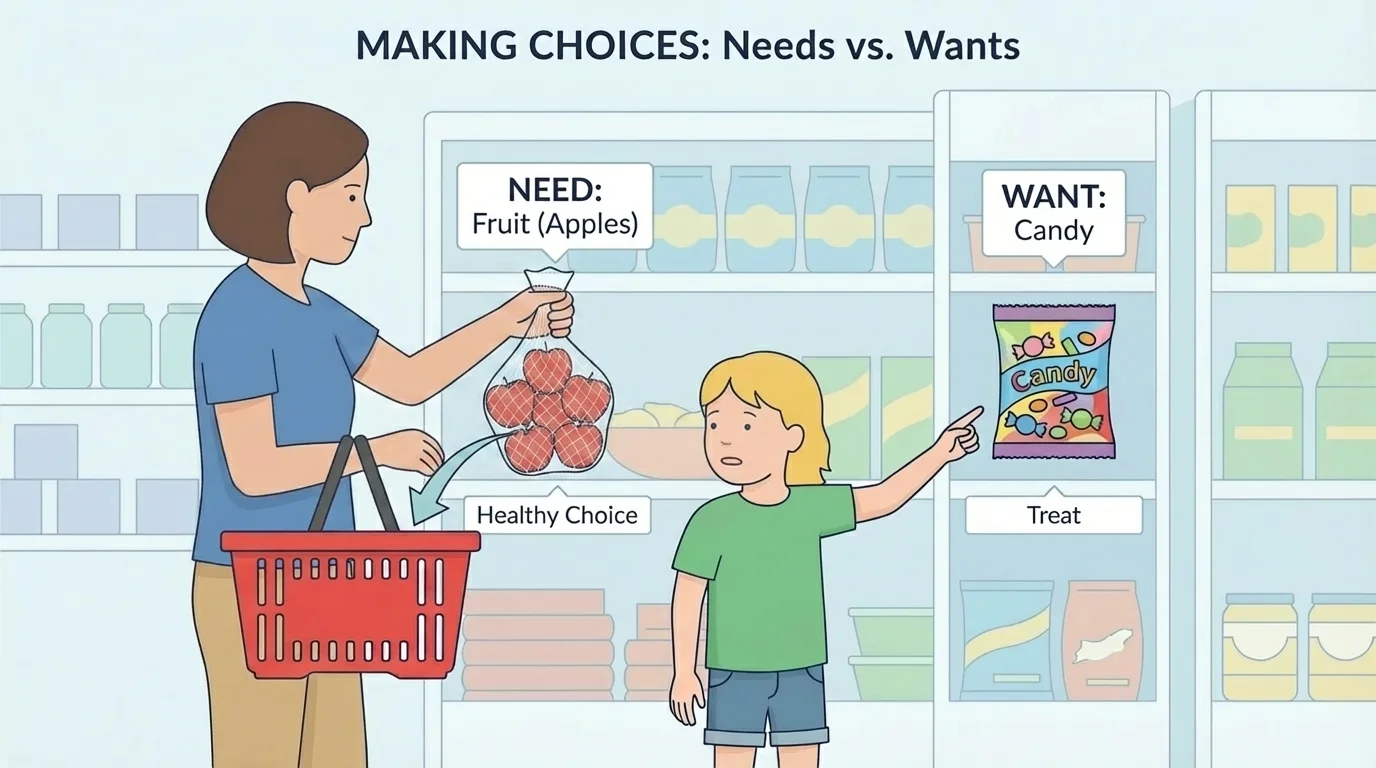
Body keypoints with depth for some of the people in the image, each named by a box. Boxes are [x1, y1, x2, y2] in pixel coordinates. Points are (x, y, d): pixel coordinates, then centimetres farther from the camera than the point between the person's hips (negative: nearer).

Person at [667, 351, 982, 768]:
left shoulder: (813, 506, -3)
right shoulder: (712, 519, -12)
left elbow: (883, 498, 4)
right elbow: (687, 595, -8)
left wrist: (940, 452, -4)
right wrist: (684, 672, -9)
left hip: (800, 672, 3)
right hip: (735, 674, -3)